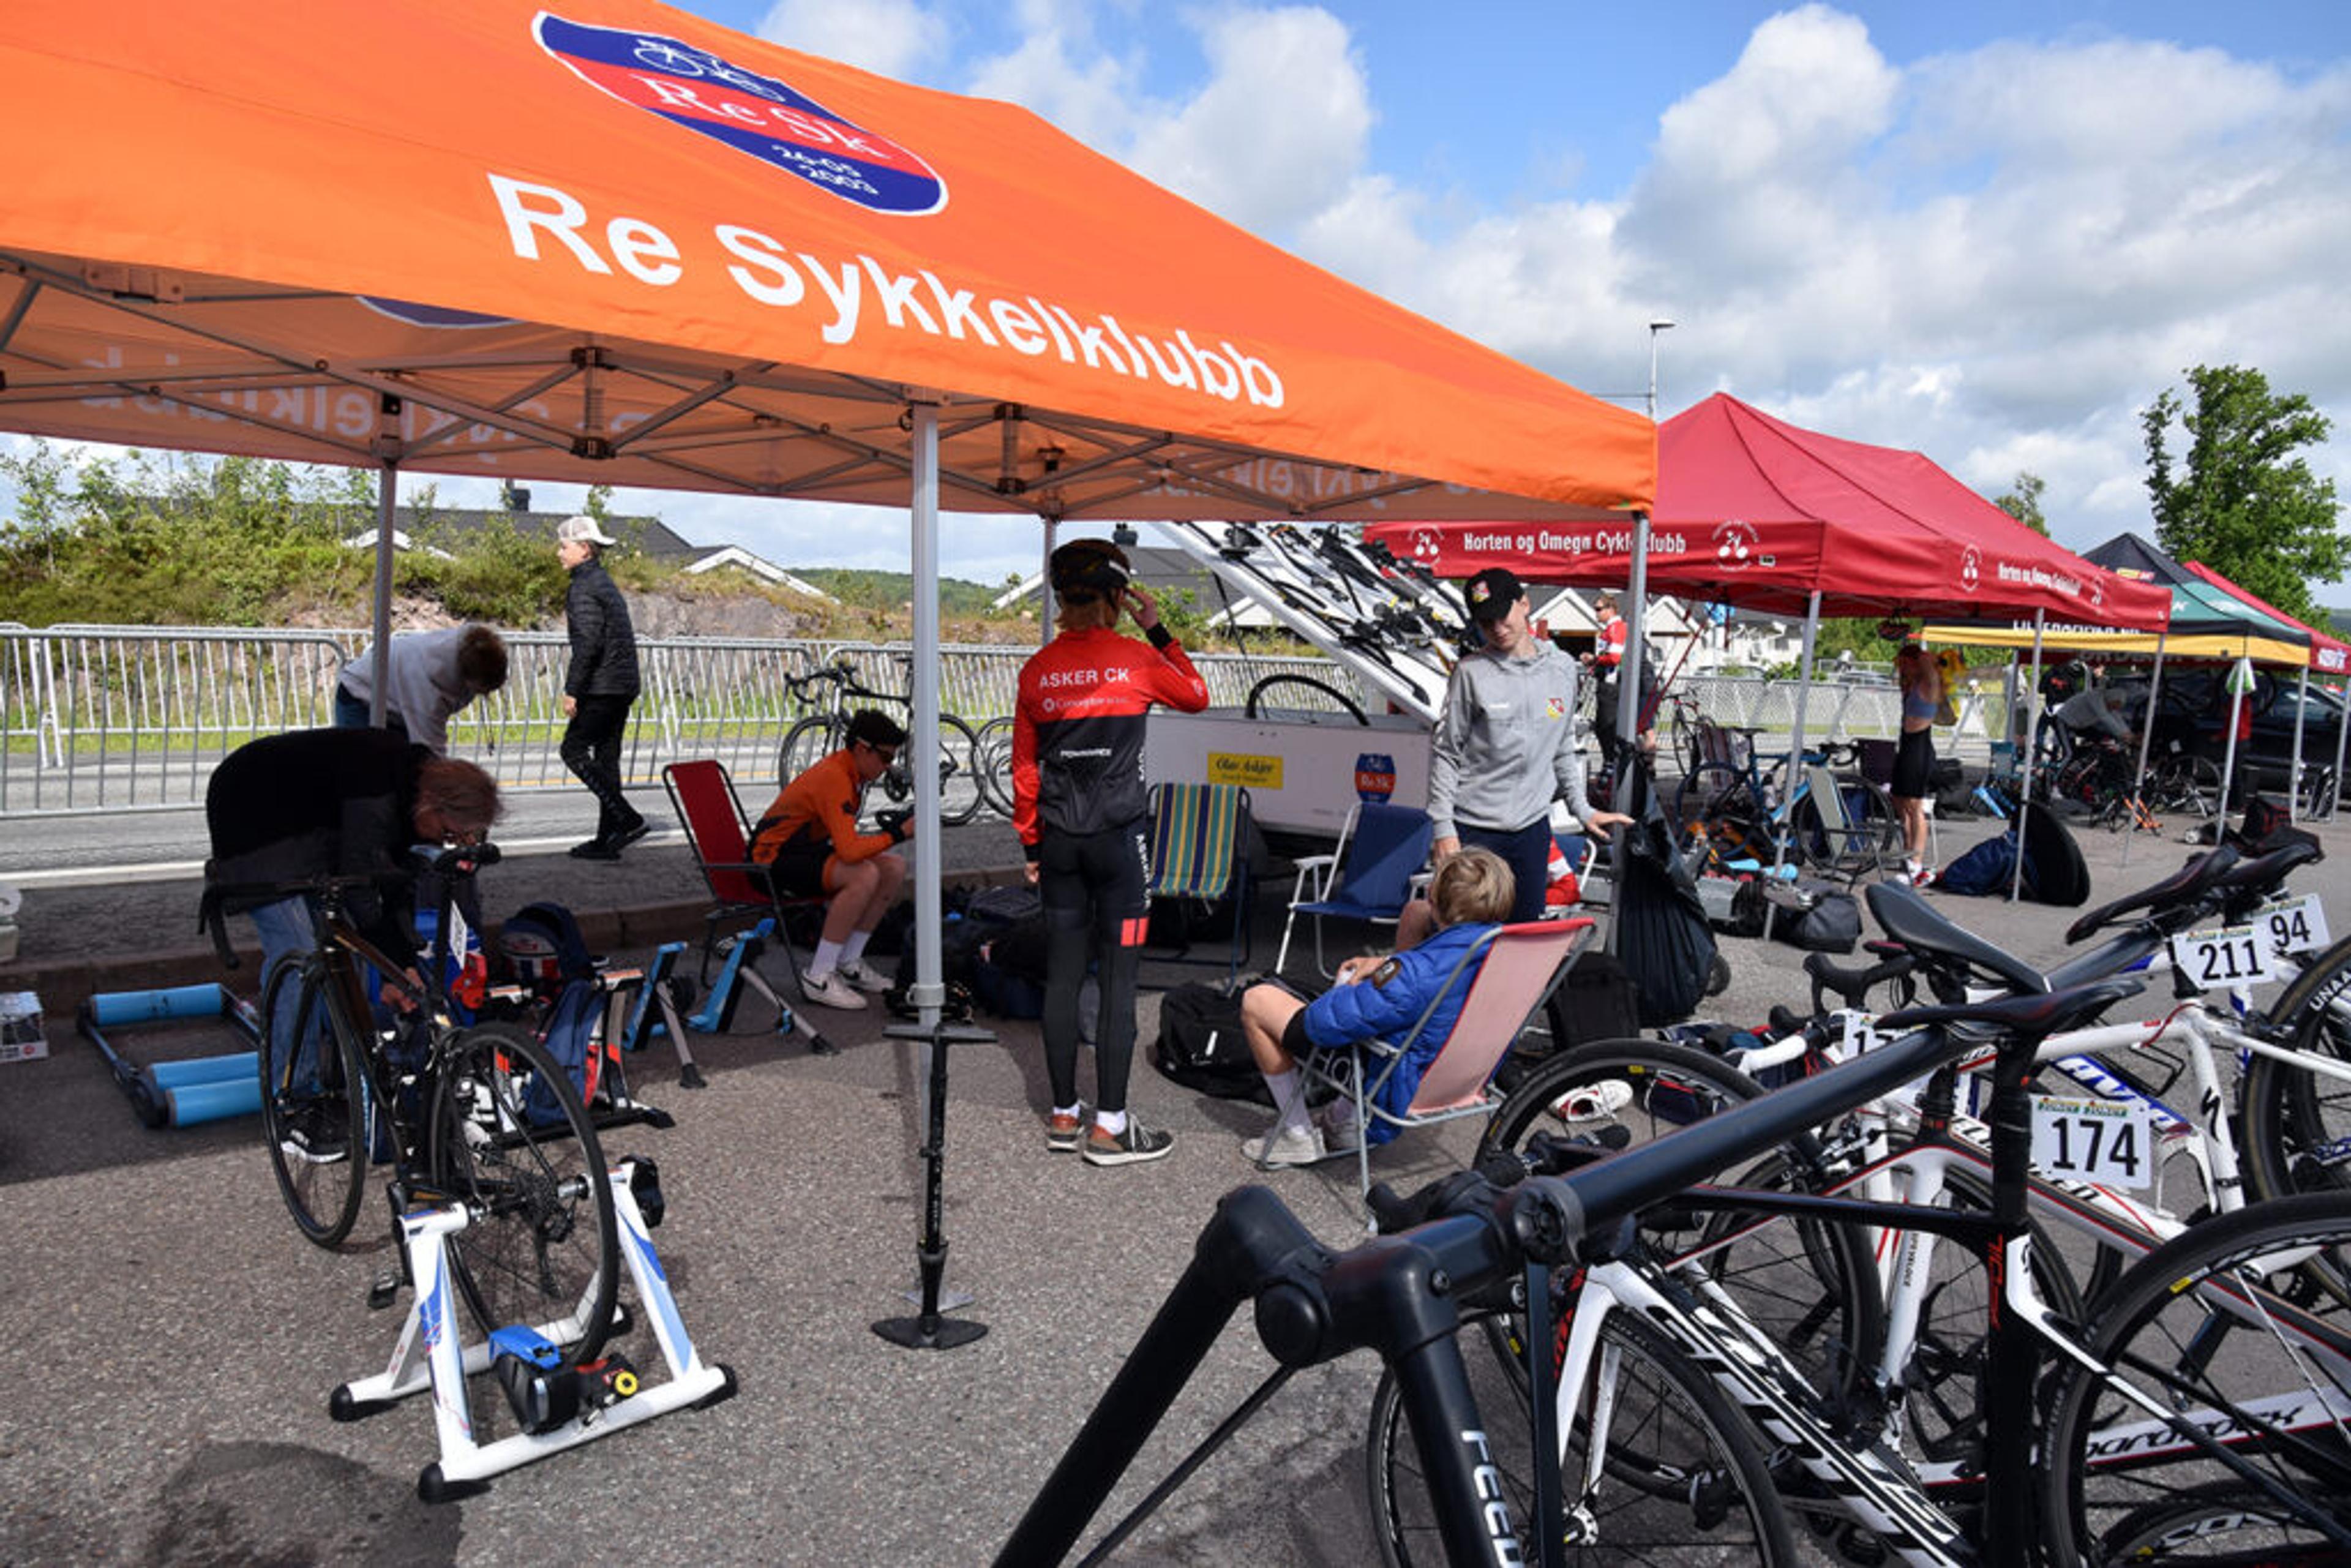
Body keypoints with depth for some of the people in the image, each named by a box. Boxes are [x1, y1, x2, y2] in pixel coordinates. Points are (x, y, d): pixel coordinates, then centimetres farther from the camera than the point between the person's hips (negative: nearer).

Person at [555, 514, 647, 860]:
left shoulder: (584, 588, -11)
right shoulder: (605, 582, 18)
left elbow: (588, 643, -20)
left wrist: (572, 690, -18)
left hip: (602, 685, -9)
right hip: (624, 684, 9)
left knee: (574, 750, -4)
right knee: (606, 756, 10)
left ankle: (627, 819, -11)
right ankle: (607, 839, 12)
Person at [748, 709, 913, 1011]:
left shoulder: (850, 773, 7)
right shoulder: (834, 777, -24)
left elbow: (846, 842, 10)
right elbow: (850, 851, -33)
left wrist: (889, 828, -4)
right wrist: (898, 834, -23)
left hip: (807, 850, 10)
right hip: (774, 861, -10)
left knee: (894, 868, -2)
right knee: (864, 875, -31)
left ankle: (848, 964, 3)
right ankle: (819, 977, -23)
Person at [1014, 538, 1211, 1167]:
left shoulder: (1038, 669, 3)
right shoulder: (1137, 658, -6)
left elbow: (1024, 766, 8)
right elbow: (1196, 695, 13)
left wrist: (1030, 843, 16)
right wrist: (1156, 629, 13)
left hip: (1059, 839, 4)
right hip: (1119, 837, -4)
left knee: (1062, 974, 10)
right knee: (1119, 977, 1)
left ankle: (1064, 1115, 19)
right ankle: (1109, 1126, 4)